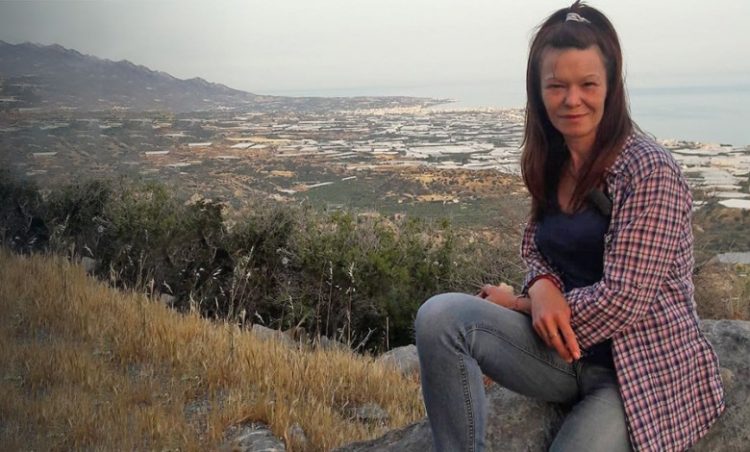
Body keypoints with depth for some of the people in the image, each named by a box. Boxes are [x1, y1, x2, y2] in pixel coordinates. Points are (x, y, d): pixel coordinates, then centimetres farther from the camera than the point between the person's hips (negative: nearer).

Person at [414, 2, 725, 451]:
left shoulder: (649, 172, -17)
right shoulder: (553, 163, 3)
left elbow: (622, 301, -21)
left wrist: (519, 304, -10)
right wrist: (541, 289, -12)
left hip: (646, 372, -5)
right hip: (567, 351, 6)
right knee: (439, 316, -19)